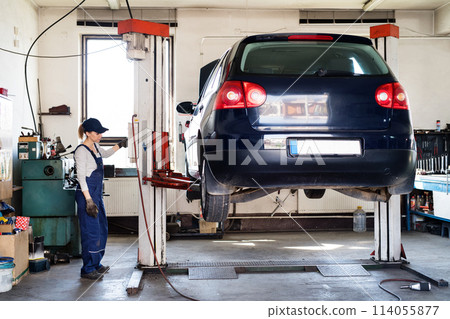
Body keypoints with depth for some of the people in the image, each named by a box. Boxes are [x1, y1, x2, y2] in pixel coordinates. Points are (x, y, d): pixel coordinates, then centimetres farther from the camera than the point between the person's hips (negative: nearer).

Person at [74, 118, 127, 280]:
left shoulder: (95, 147, 12)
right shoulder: (82, 151, -14)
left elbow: (106, 153, 37)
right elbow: (81, 176, -19)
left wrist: (119, 145, 22)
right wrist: (88, 200, -23)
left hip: (97, 193, 10)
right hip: (86, 194, -10)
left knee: (101, 229, 15)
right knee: (91, 231, -6)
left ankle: (96, 264, 28)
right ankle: (88, 269, 5)